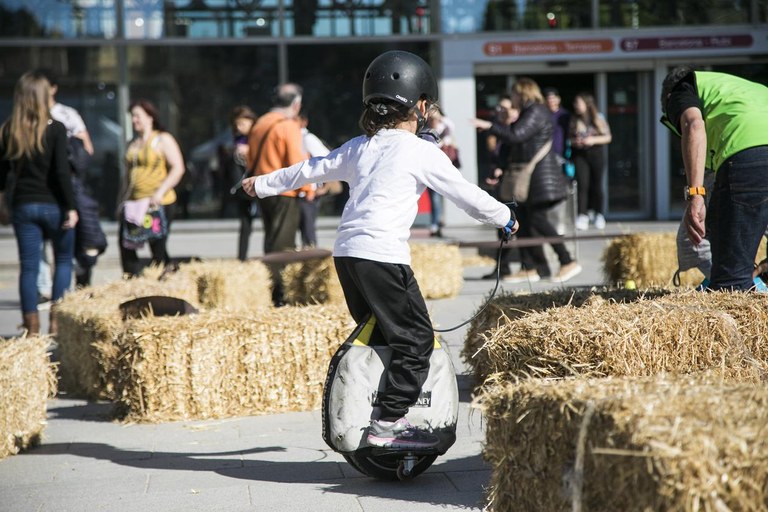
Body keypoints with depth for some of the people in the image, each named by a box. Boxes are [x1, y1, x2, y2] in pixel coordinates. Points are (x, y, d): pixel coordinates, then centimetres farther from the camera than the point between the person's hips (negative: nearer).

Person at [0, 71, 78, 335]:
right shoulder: (55, 129, -10)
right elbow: (62, 172, -15)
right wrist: (71, 207, -11)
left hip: (23, 206, 3)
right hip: (53, 205, -3)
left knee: (28, 267, 6)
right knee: (63, 261, 14)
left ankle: (32, 328, 7)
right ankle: (57, 320, 8)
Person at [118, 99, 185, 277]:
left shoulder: (163, 140, -1)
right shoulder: (132, 144, 19)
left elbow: (178, 168, -11)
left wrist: (160, 191, -20)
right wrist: (123, 201, 16)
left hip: (159, 203, -6)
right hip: (133, 203, 6)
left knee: (158, 249, -4)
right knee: (126, 247, -4)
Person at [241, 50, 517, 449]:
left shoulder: (359, 147, 18)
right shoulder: (421, 151, 0)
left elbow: (312, 169, 29)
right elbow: (465, 193, 5)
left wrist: (262, 184, 44)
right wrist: (503, 217, 22)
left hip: (345, 252, 8)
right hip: (383, 256, -8)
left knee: (374, 332, 19)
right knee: (415, 338, -3)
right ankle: (389, 423, -10)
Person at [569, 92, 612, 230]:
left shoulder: (598, 118, 1)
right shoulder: (574, 120, 4)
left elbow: (608, 137, 2)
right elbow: (569, 138, 8)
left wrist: (593, 140, -13)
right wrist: (574, 142, -14)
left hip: (596, 155, 0)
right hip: (580, 155, 0)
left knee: (597, 185, 5)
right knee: (582, 185, -12)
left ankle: (598, 214, 22)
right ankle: (582, 216, -14)